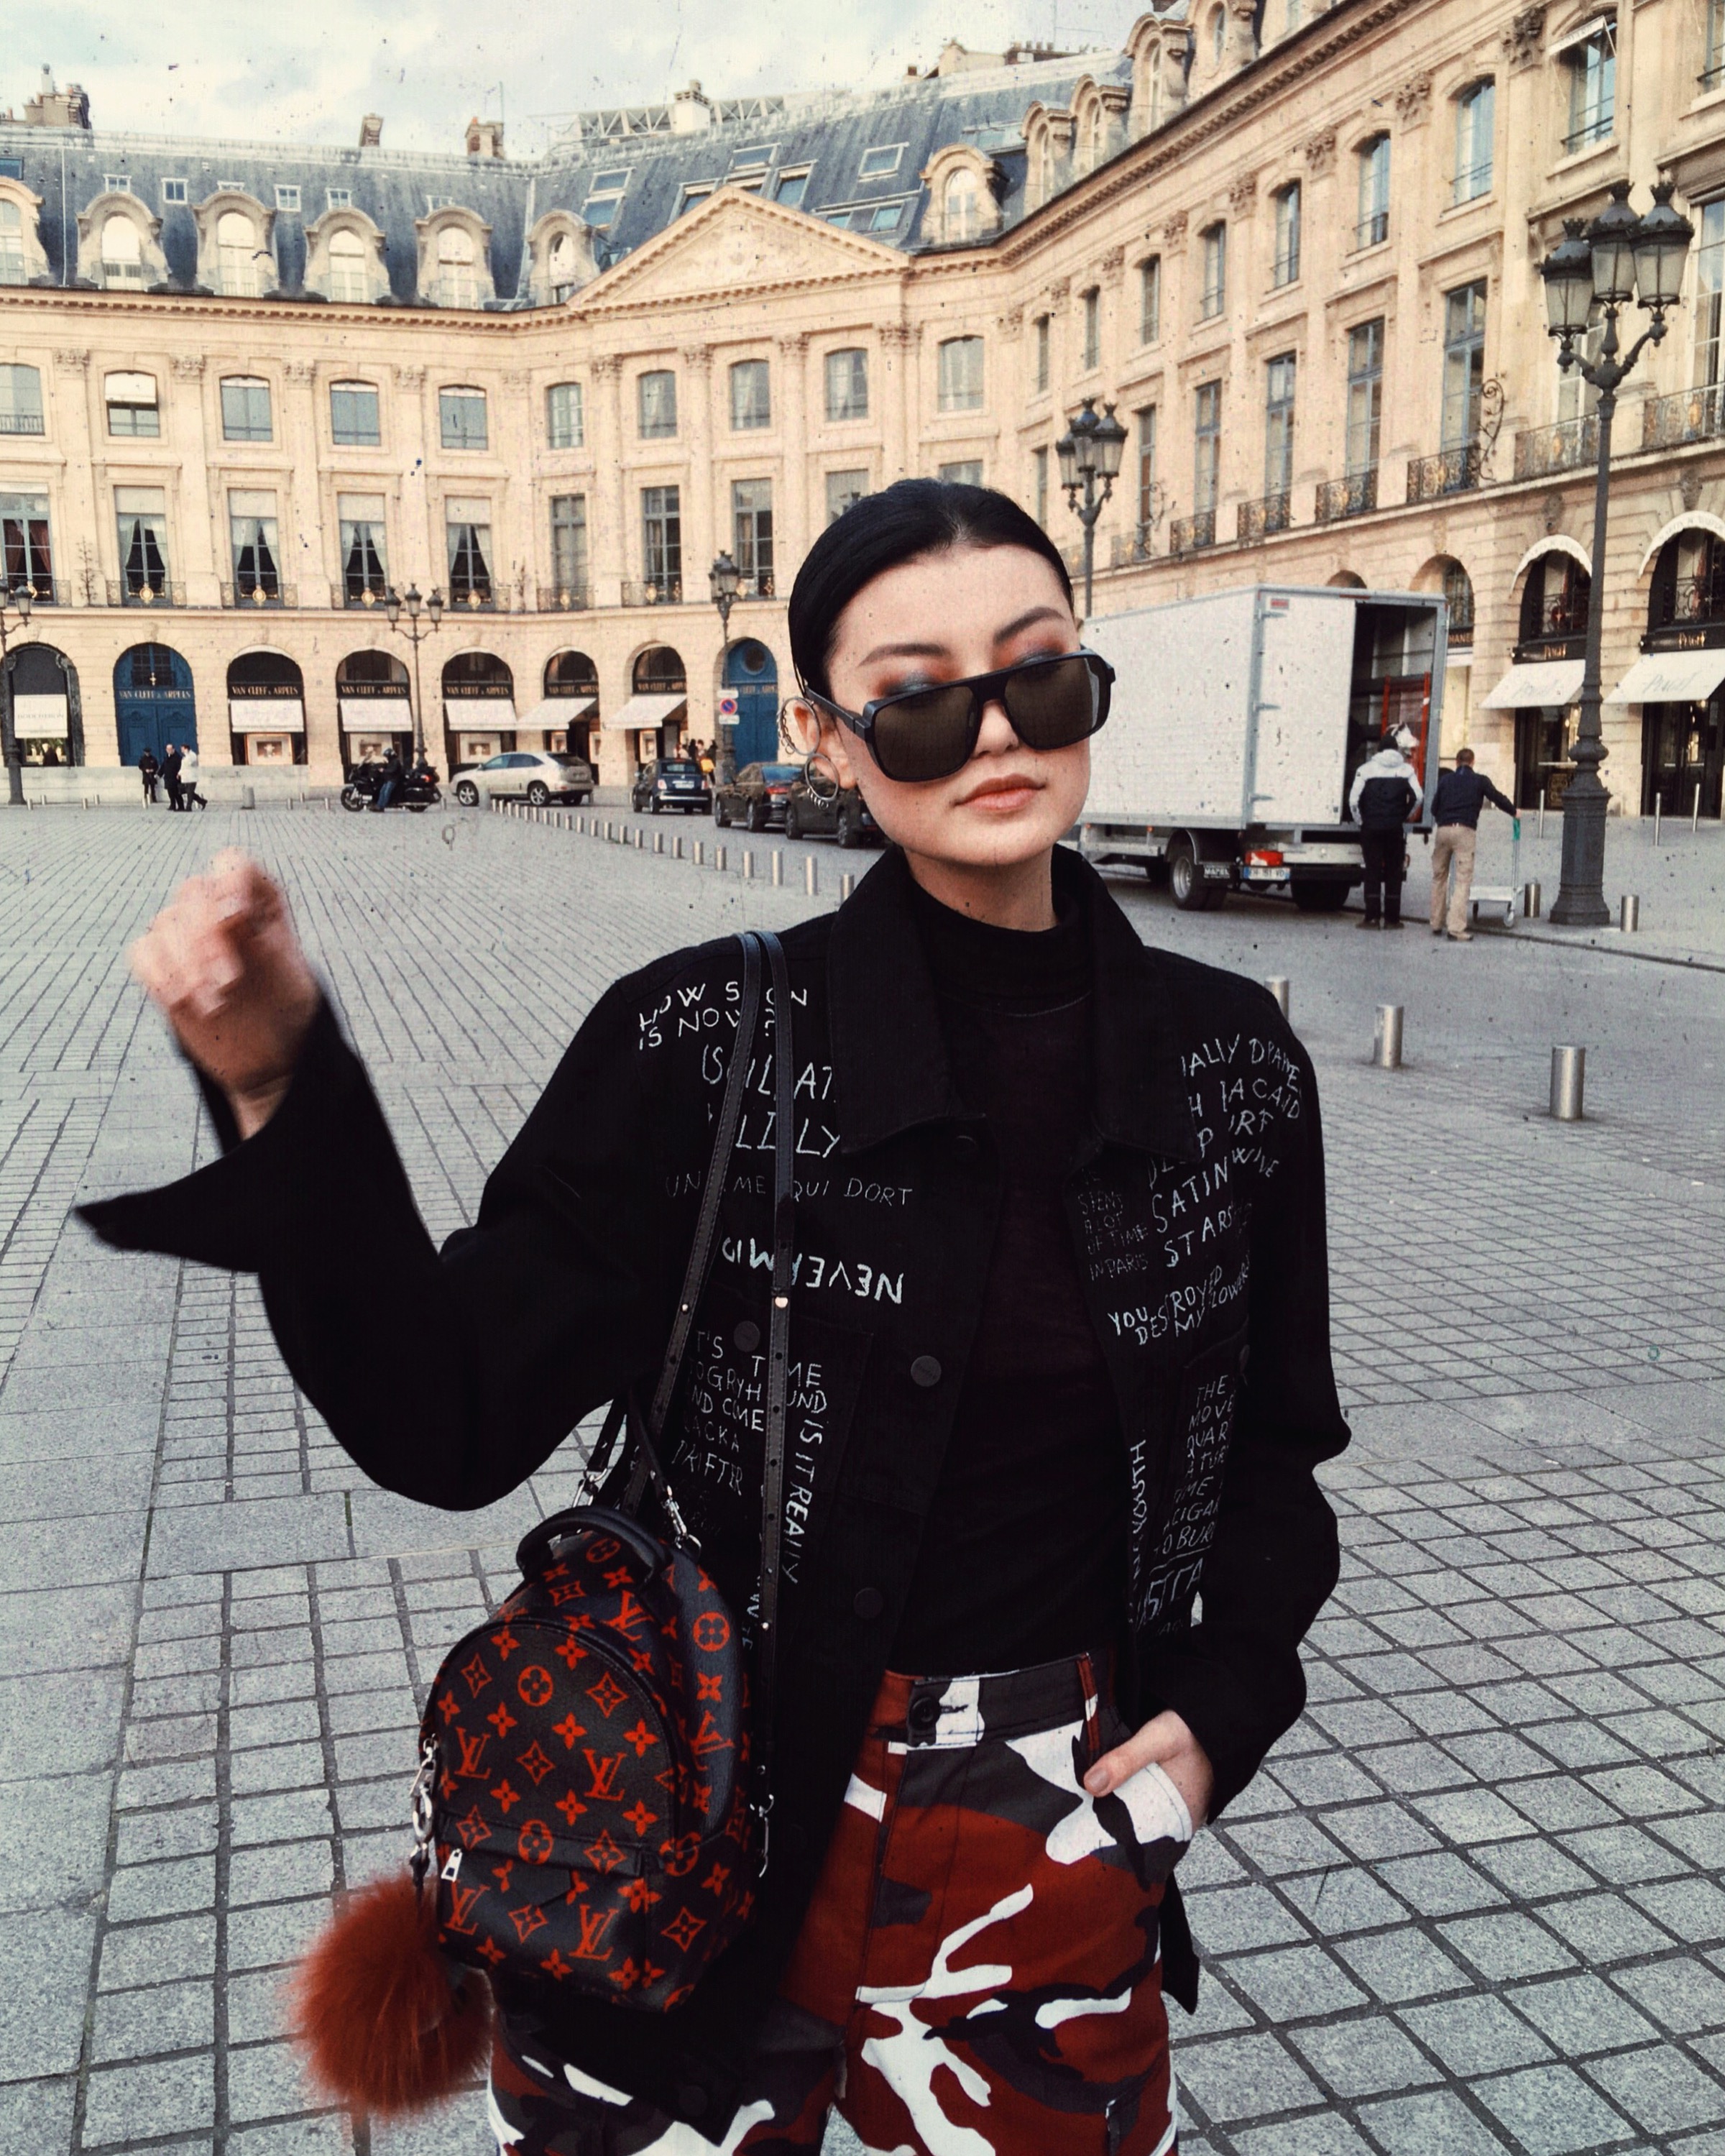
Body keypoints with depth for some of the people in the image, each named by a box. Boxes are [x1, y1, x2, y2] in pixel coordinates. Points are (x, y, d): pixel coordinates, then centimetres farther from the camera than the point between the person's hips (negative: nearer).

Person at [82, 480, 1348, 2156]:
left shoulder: (1230, 1061, -4)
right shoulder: (704, 1045, -13)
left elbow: (1275, 1447, 8)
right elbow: (448, 1421, -14)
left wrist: (1220, 1702, -5)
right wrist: (285, 1091, -25)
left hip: (1058, 1843, 3)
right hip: (713, 1828, -2)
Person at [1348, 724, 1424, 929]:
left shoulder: (1367, 768, 2)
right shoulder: (1406, 769, 6)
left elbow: (1354, 799, -6)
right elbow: (1418, 796, -4)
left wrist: (1360, 821, 7)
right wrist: (1406, 816, 10)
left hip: (1371, 828, -1)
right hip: (1395, 828, 1)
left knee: (1373, 872, 2)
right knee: (1394, 872, 6)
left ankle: (1372, 918, -3)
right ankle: (1392, 918, 6)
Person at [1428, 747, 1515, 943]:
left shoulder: (1445, 779, 14)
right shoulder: (1480, 781, 8)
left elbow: (1434, 807, 15)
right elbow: (1498, 798, 13)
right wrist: (1514, 811, 31)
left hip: (1443, 830, 3)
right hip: (1465, 831, -3)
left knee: (1439, 877, 15)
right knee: (1463, 880, -6)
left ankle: (1436, 924, 17)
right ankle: (1457, 928, -14)